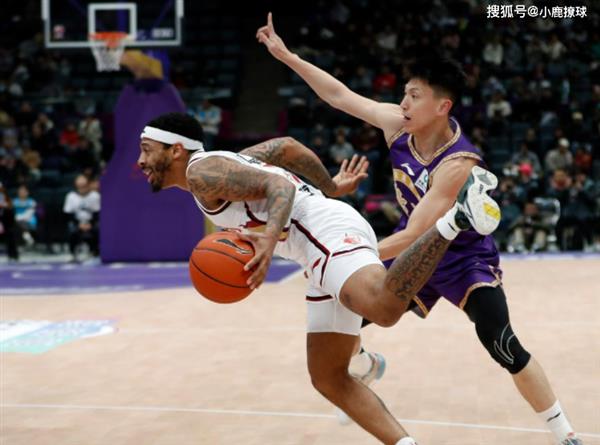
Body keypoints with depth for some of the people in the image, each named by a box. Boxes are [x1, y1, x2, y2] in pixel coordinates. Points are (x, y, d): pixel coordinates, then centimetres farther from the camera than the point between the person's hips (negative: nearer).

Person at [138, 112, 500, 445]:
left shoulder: (203, 172, -3)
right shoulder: (226, 164, 26)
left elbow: (279, 184, -14)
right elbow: (286, 146, 32)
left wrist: (269, 238, -30)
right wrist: (331, 188, 41)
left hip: (330, 234, -10)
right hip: (329, 247, 10)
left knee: (385, 308, -38)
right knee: (329, 378, 11)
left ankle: (457, 215, -29)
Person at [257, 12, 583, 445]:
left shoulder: (457, 163, -34)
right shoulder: (398, 124, -15)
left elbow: (414, 236, -36)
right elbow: (341, 95, -5)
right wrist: (286, 55, -9)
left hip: (464, 258, -7)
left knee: (501, 343, -23)